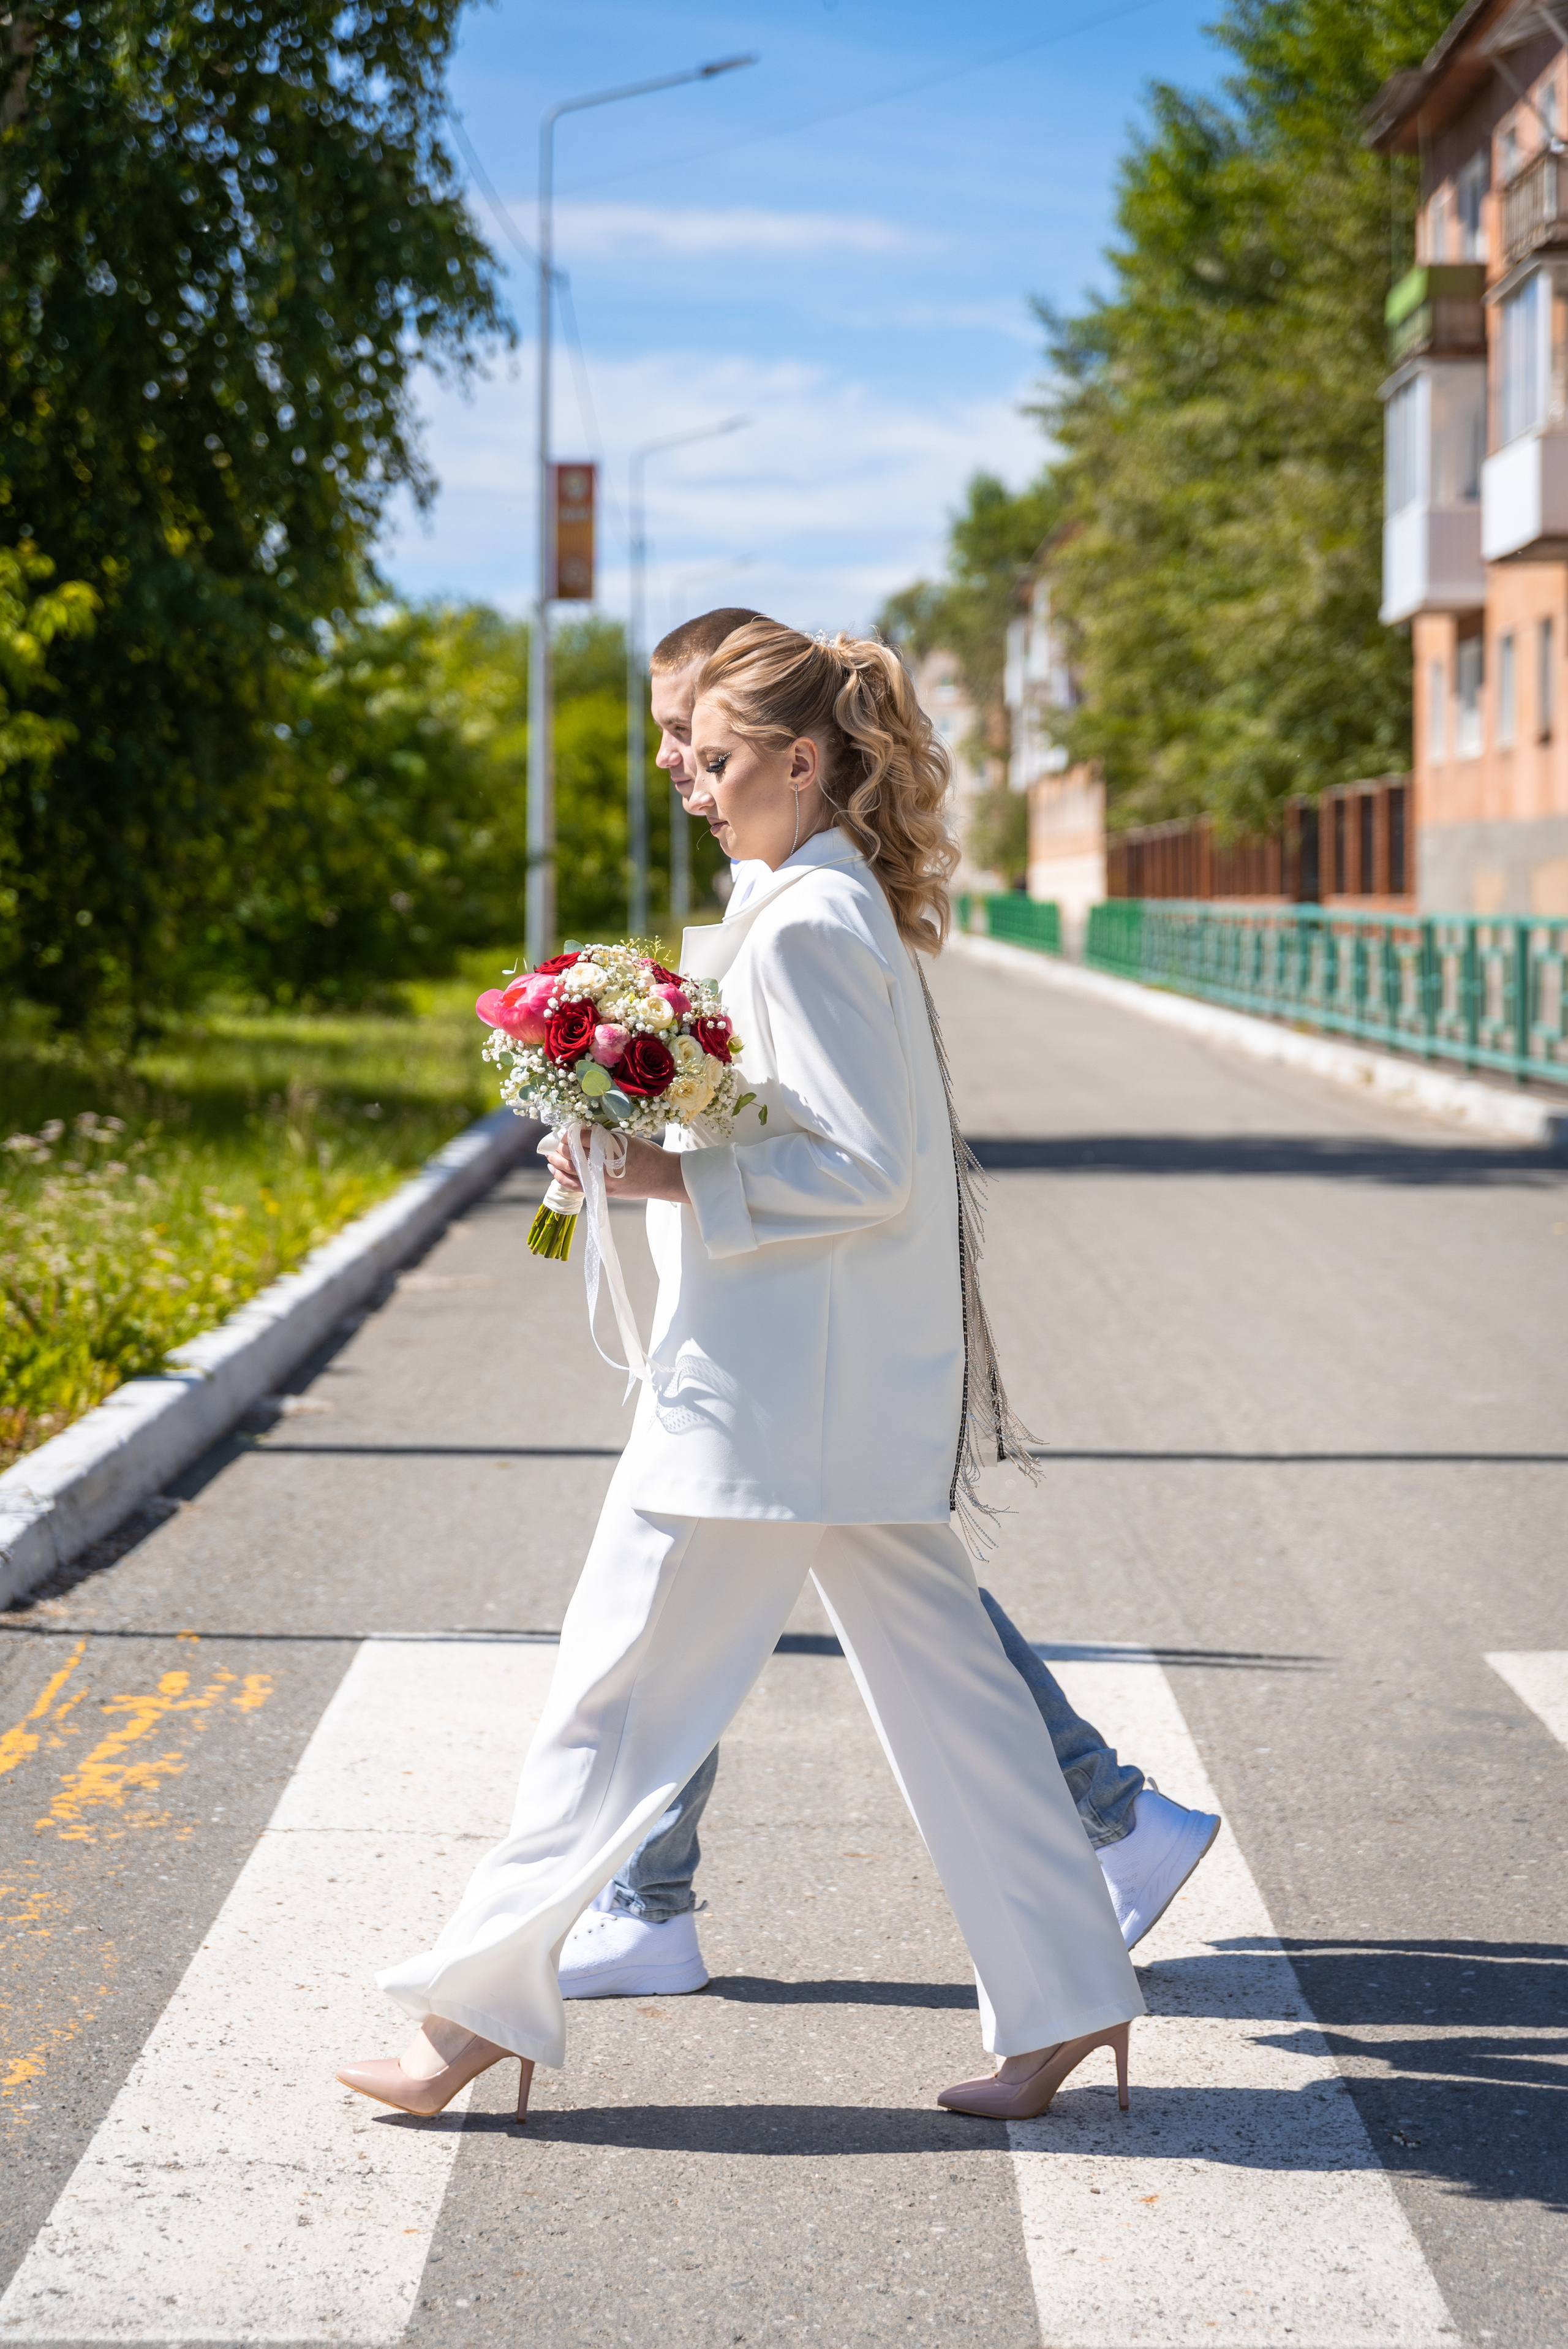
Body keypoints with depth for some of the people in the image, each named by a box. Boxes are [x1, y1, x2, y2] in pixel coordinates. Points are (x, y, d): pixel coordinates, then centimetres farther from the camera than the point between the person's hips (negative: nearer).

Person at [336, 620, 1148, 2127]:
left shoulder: (802, 928, -17)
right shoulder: (850, 909, 13)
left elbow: (861, 1168, -21)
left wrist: (675, 1178, -17)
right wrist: (652, 1152, 13)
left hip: (772, 1394, -10)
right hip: (858, 1389, 10)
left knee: (622, 1689, -1)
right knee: (940, 1679, 12)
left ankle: (481, 2010, 8)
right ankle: (1066, 1995, 15)